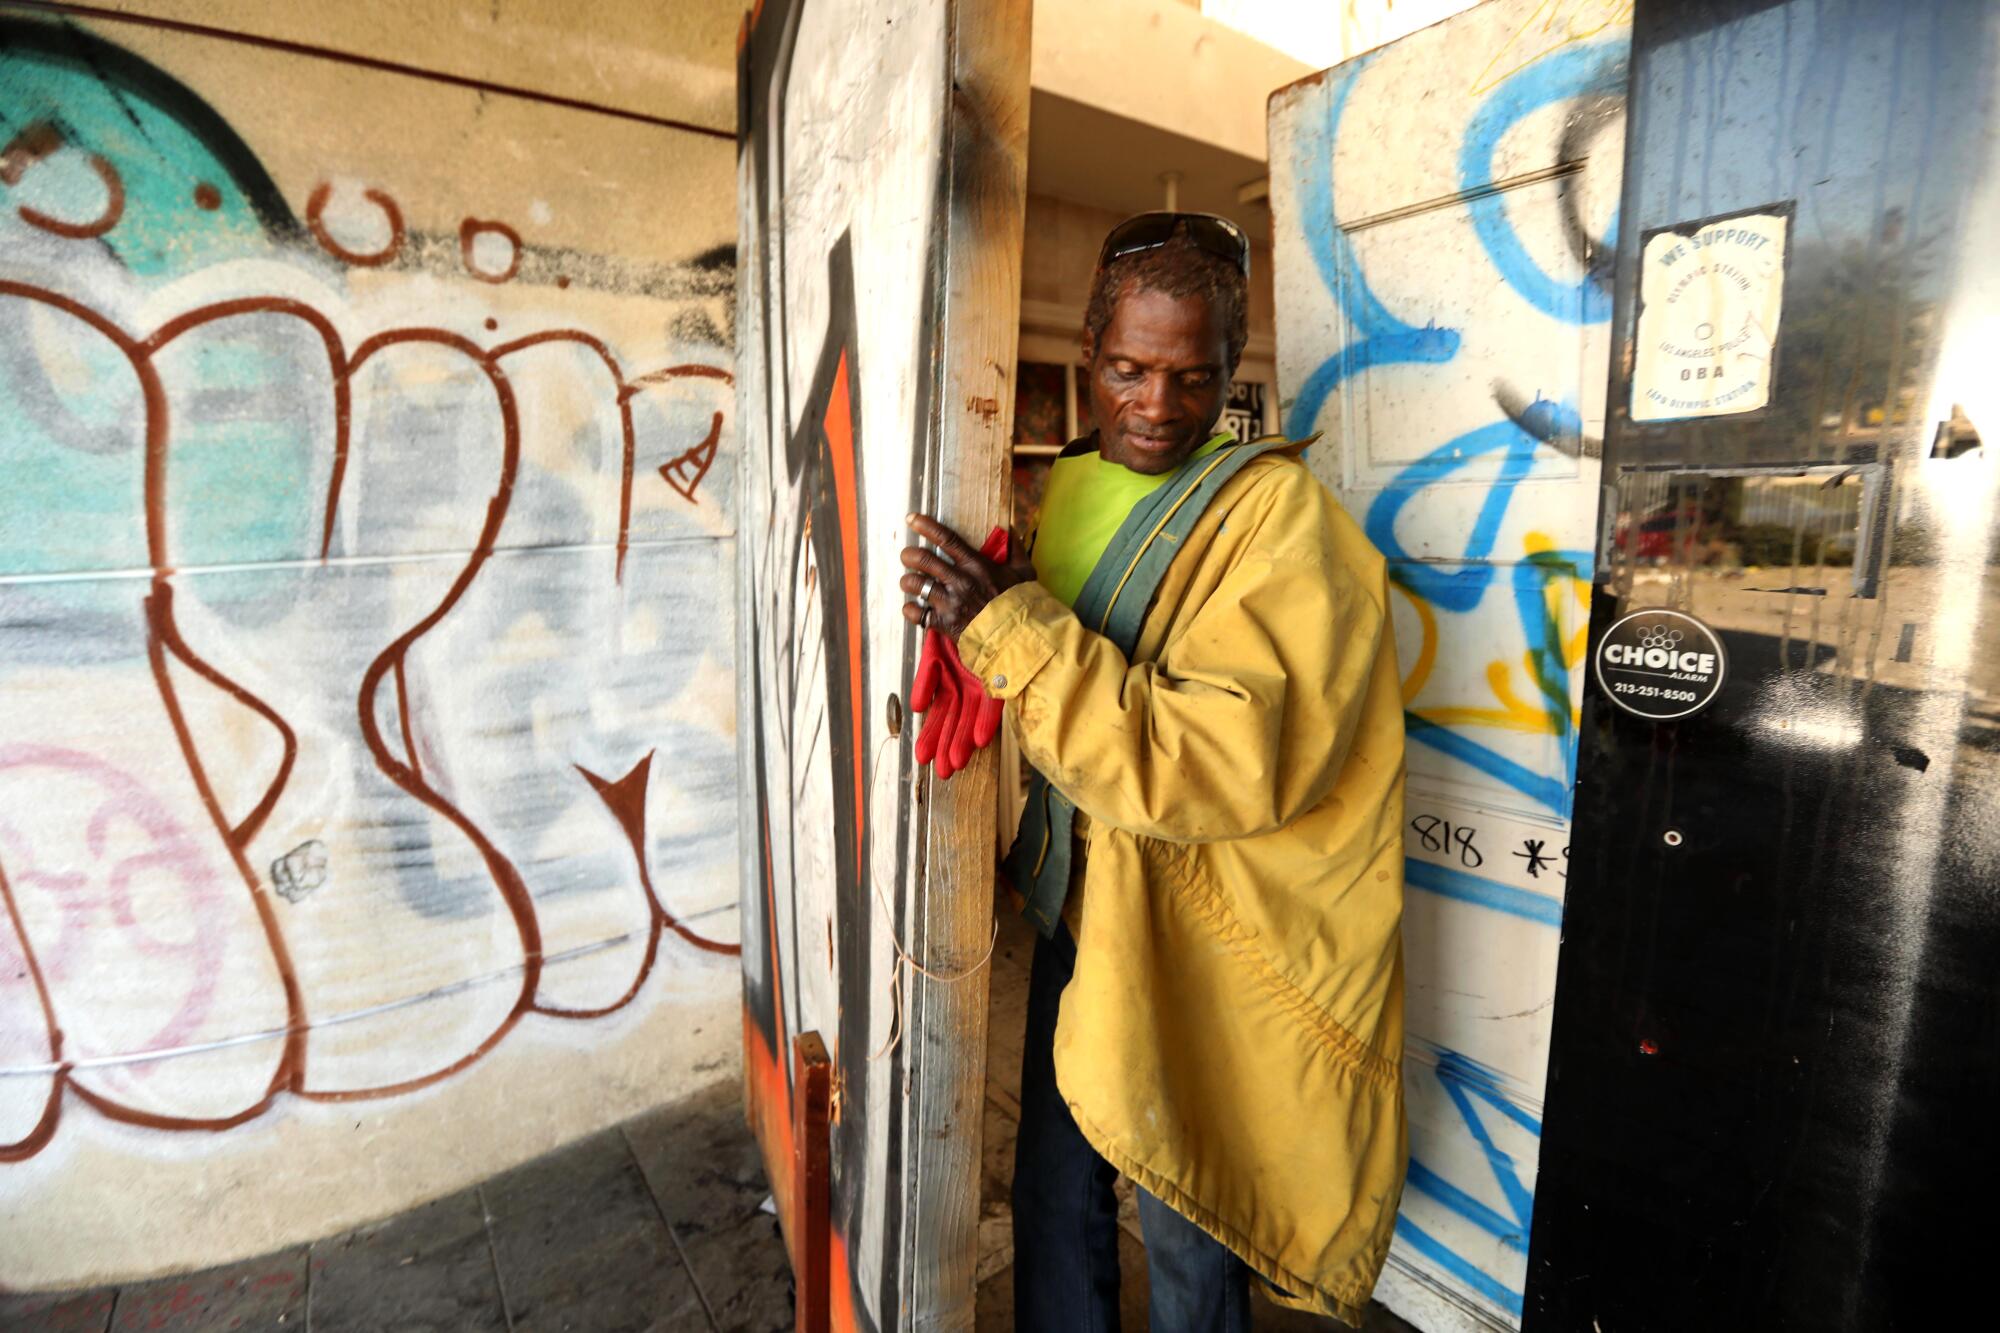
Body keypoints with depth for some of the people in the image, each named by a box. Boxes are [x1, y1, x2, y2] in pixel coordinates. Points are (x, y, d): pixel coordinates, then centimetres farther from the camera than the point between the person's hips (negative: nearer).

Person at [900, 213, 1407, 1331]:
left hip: (1200, 941, -6)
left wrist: (1009, 623, -29)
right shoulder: (1068, 487, 5)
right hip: (1077, 906, 6)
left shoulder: (1276, 511, -17)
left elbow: (1222, 766, -30)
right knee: (1054, 1196, 24)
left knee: (1188, 1235, 17)